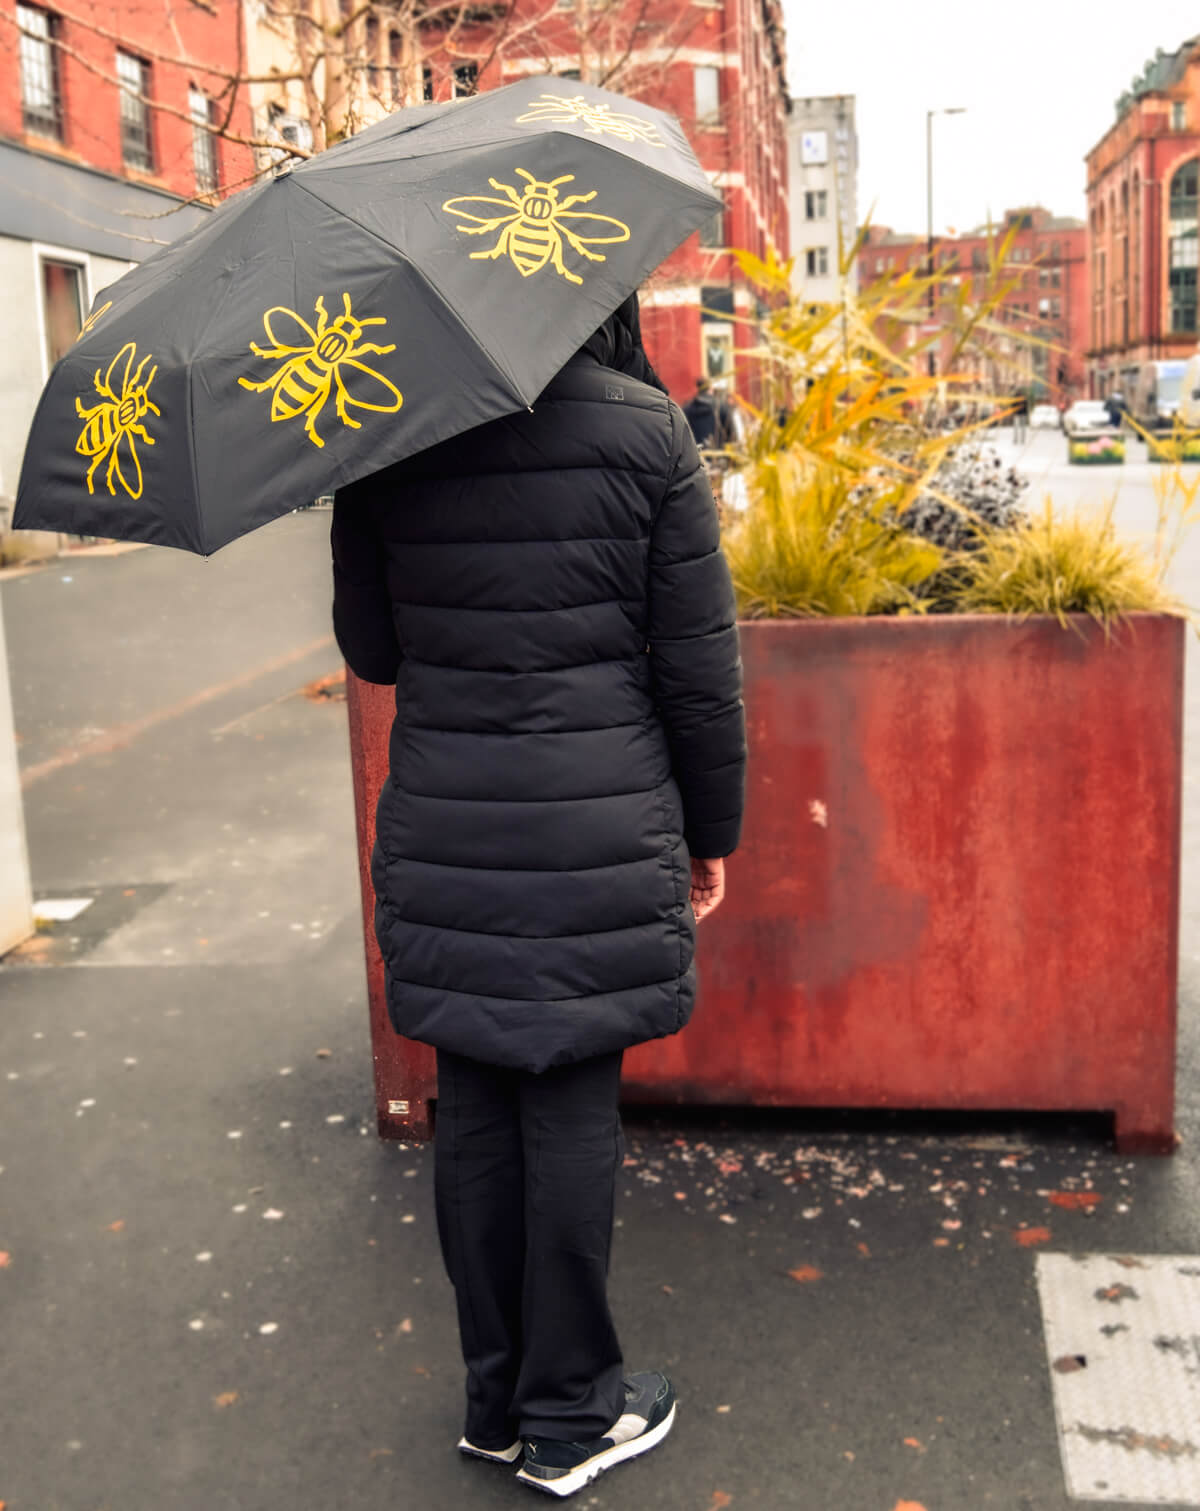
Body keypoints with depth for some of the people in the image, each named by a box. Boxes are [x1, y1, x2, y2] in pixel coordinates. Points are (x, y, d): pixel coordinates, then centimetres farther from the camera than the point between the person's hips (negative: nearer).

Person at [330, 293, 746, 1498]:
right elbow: (699, 668, -5)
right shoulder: (645, 429, -8)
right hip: (598, 840, -2)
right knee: (570, 1108, 8)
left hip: (440, 838, 3)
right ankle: (568, 1417, 24)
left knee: (474, 1109, 13)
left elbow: (370, 650, 7)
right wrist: (711, 834, 7)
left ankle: (496, 1401, 30)